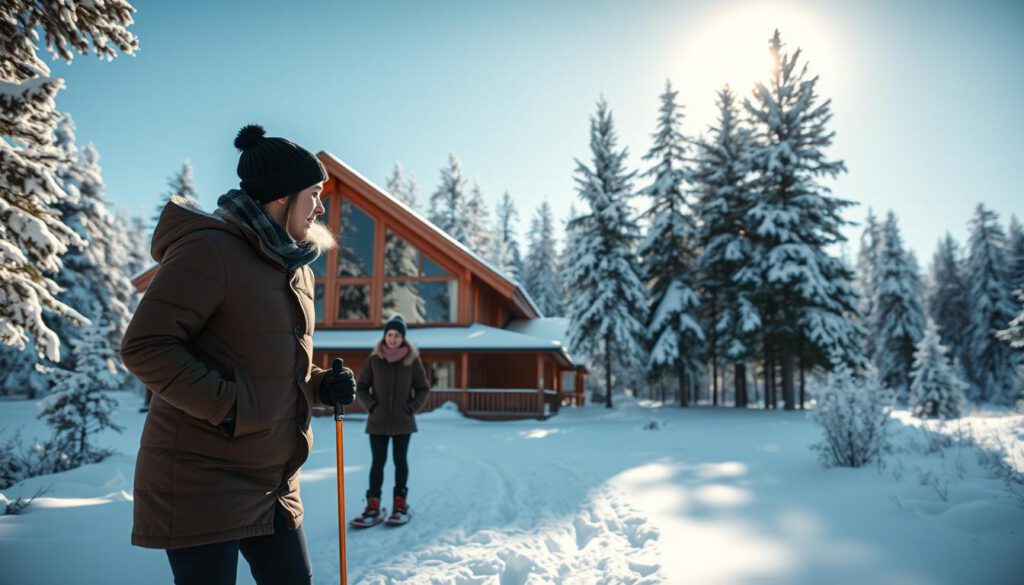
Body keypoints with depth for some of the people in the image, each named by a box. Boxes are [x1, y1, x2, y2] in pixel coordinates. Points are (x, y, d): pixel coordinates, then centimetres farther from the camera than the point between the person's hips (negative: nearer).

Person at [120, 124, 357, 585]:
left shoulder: (296, 266, 11)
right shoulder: (209, 249, -16)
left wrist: (322, 385, 2)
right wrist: (227, 407, -24)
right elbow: (144, 346, -21)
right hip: (200, 479, -8)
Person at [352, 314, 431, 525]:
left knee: (400, 461, 9)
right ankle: (373, 507, 9)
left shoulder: (413, 360, -3)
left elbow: (423, 389, 5)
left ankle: (400, 504, 20)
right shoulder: (374, 359, -2)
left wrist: (412, 407, -7)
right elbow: (361, 387, 5)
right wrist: (370, 405, -7)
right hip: (378, 421, 0)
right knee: (378, 462, 3)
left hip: (403, 421, 0)